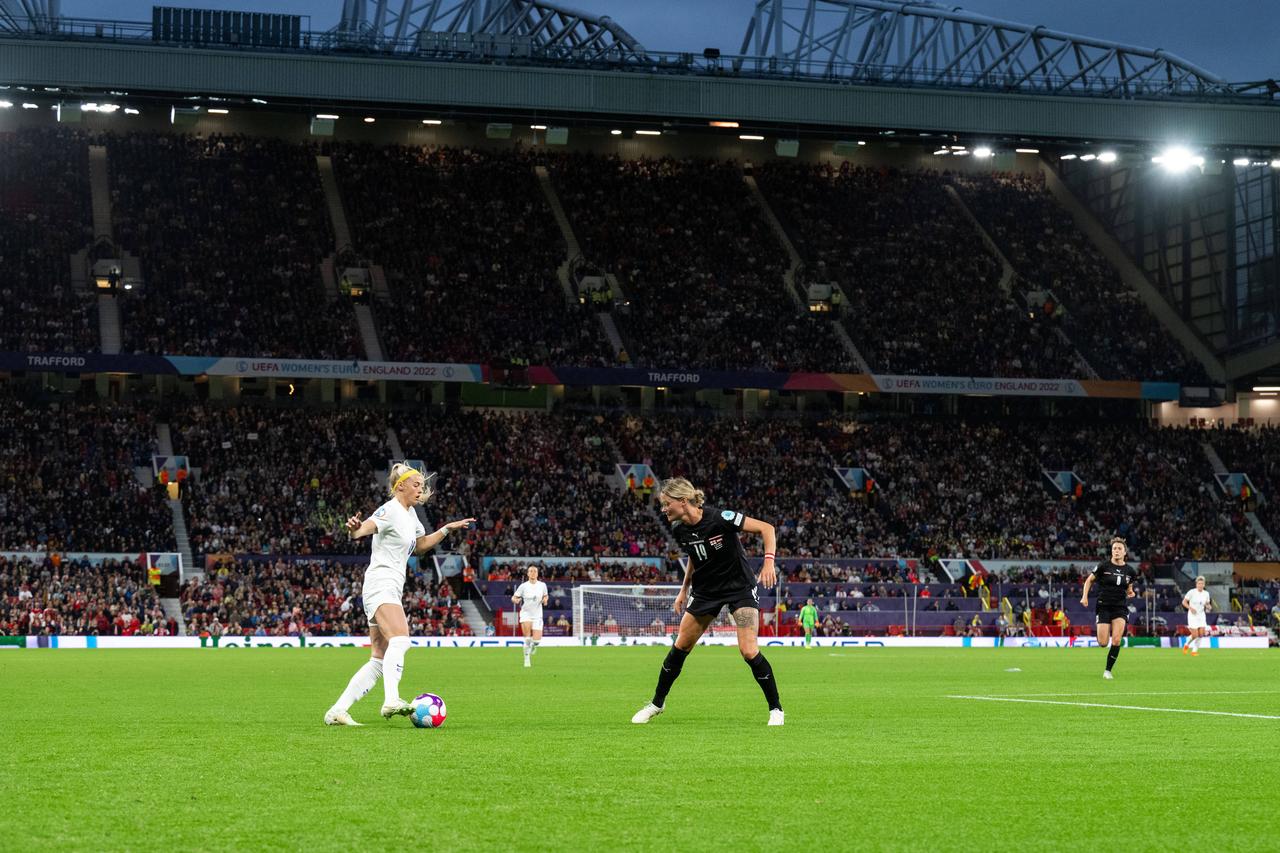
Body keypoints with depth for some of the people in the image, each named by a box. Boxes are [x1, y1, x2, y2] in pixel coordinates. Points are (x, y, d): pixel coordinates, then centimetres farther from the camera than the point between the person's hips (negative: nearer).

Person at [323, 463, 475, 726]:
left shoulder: (410, 514, 19)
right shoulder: (390, 510, -10)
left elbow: (420, 545, 36)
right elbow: (367, 527, -31)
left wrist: (447, 529, 28)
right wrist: (356, 530, -54)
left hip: (392, 590, 10)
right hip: (381, 584, -10)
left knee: (379, 661, 6)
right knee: (400, 640, -32)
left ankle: (337, 711, 6)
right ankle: (391, 701, -48)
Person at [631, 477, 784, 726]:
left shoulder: (720, 518, -26)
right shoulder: (679, 530, -6)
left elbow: (766, 528, -21)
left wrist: (769, 561, -33)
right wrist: (684, 589, 15)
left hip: (739, 587, -6)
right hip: (705, 590, 6)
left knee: (749, 651, -16)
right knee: (681, 645, 7)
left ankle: (775, 709, 1)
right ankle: (657, 703, 25)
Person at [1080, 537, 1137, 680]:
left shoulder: (1130, 571, 3)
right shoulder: (1104, 566, -6)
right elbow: (1089, 580, 5)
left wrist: (1130, 593, -3)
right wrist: (1085, 596, -7)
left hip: (1120, 608, 2)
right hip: (1104, 607, -2)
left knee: (1116, 640, -15)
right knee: (1103, 643, -8)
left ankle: (1108, 670, 0)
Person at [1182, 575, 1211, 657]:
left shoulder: (1206, 593, 2)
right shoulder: (1191, 592, -10)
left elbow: (1208, 605, 14)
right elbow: (1184, 602, -5)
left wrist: (1208, 606, -10)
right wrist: (1190, 608, -21)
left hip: (1201, 615, 4)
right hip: (1192, 615, -4)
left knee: (1201, 633, -10)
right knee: (1195, 635, -9)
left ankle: (1194, 650, 5)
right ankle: (1186, 644, 22)